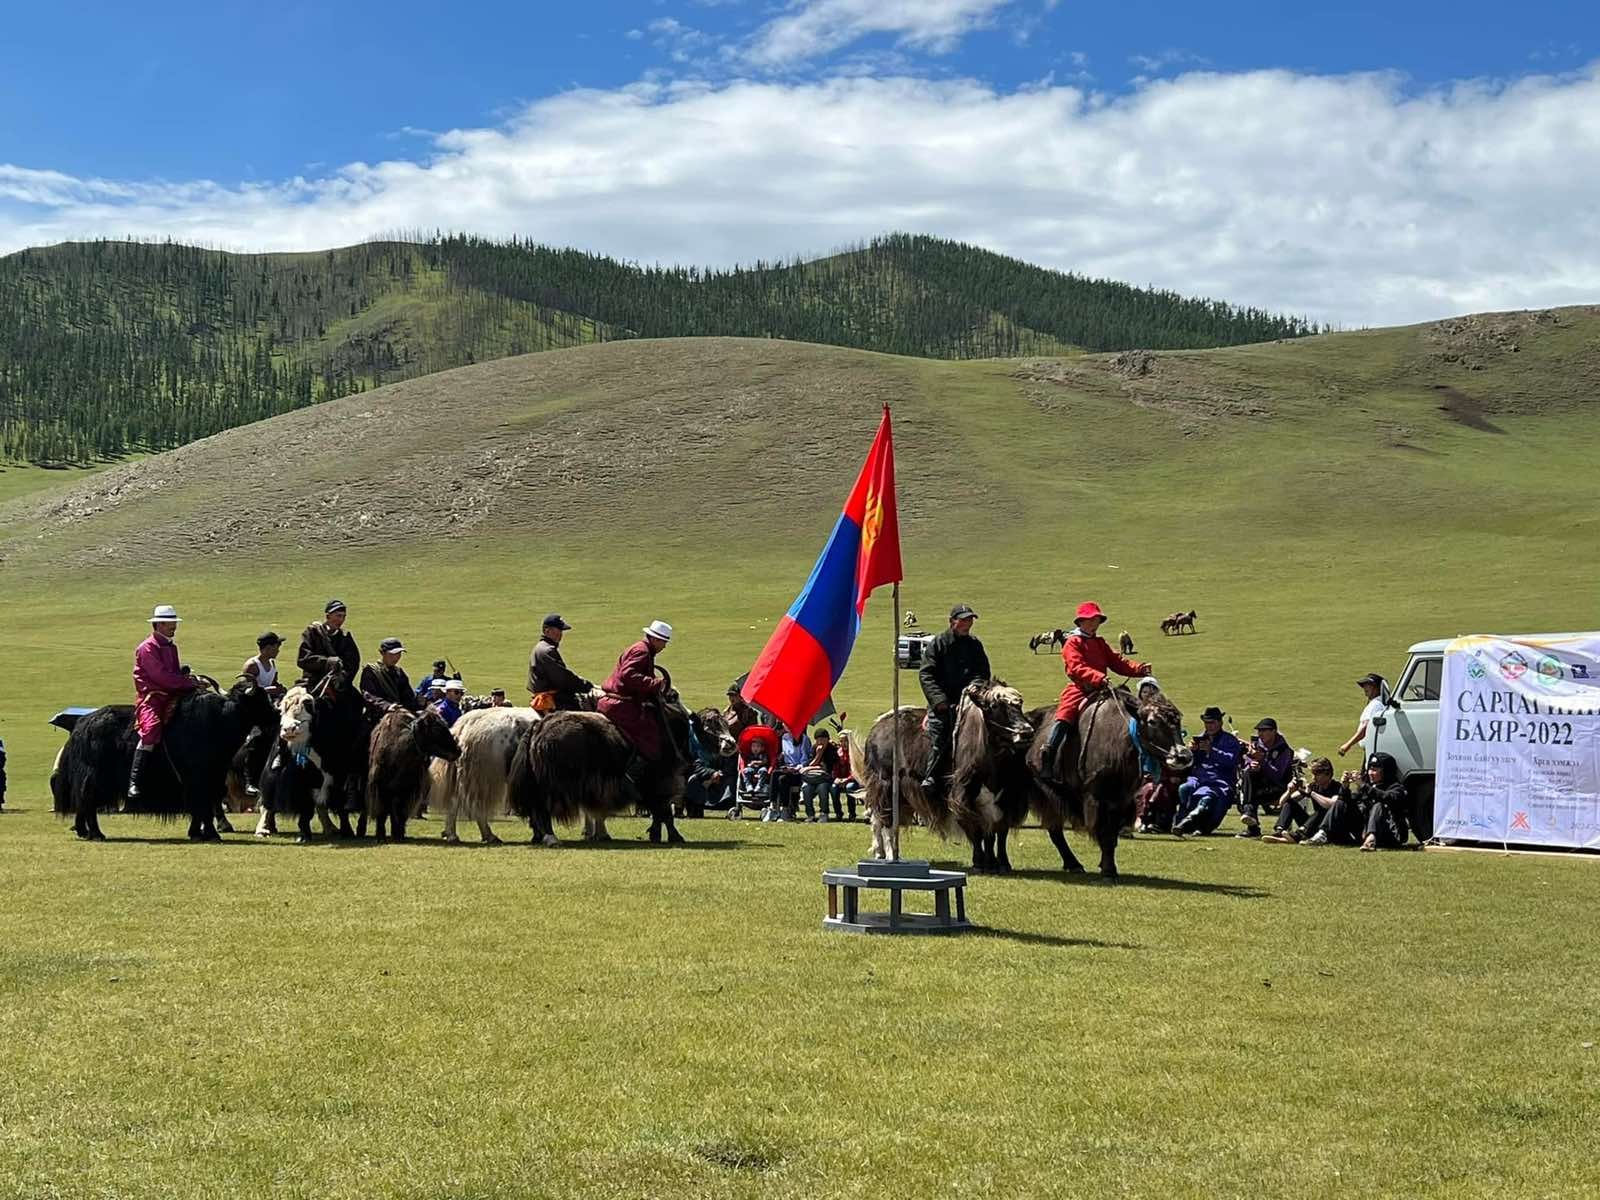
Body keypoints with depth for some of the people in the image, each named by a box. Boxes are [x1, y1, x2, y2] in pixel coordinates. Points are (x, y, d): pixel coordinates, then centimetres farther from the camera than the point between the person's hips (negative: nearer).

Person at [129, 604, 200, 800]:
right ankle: (134, 782, -30)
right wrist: (189, 683, -16)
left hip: (170, 696, 8)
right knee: (151, 728, -30)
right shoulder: (147, 648, -8)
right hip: (150, 697, -8)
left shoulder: (171, 647, 20)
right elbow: (161, 676, -18)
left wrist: (189, 678, 3)